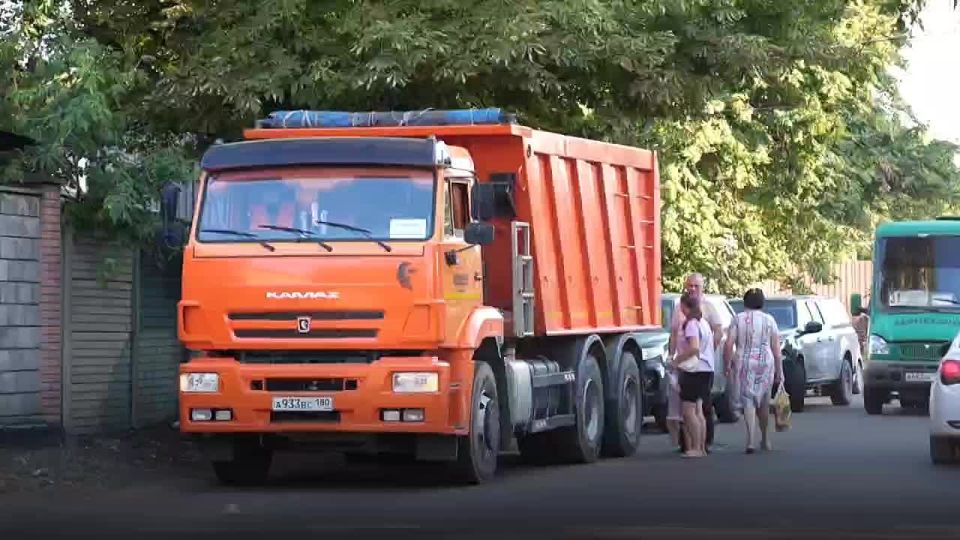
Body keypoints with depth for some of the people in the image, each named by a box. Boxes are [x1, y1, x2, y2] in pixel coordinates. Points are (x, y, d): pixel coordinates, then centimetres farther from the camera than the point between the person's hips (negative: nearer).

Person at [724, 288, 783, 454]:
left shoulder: (738, 319, 1)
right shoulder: (769, 320, 4)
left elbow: (729, 345, -6)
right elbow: (776, 348, 2)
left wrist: (728, 365, 3)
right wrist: (779, 371, 5)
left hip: (744, 364, -2)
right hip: (766, 362, 2)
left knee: (748, 401, -3)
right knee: (763, 402, 16)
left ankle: (751, 440, -18)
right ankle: (765, 439, 29)